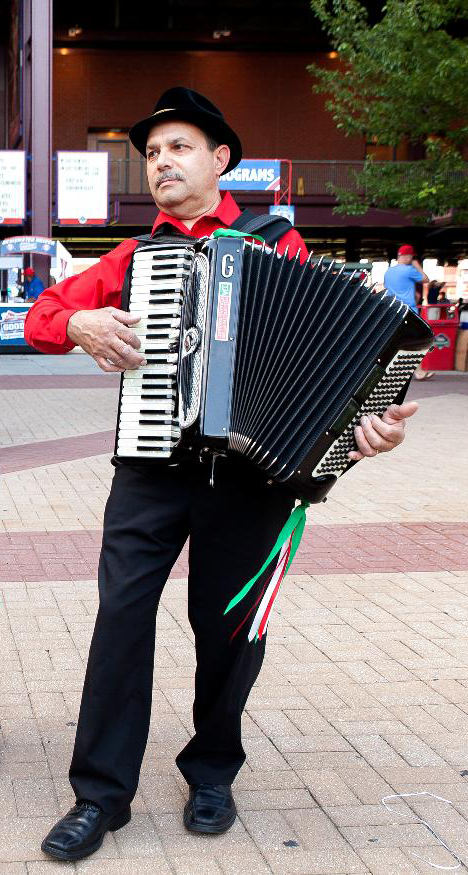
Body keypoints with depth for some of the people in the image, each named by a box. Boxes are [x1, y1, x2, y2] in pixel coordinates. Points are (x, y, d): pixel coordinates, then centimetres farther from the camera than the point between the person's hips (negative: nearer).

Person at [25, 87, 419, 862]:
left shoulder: (276, 245, 5)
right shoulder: (133, 258, 13)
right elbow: (43, 317, 17)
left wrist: (372, 418, -19)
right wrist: (79, 322, -7)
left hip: (253, 465, -2)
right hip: (153, 464, 2)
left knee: (227, 623, 7)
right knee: (123, 610, -6)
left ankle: (212, 773, 28)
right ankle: (102, 793, 5)